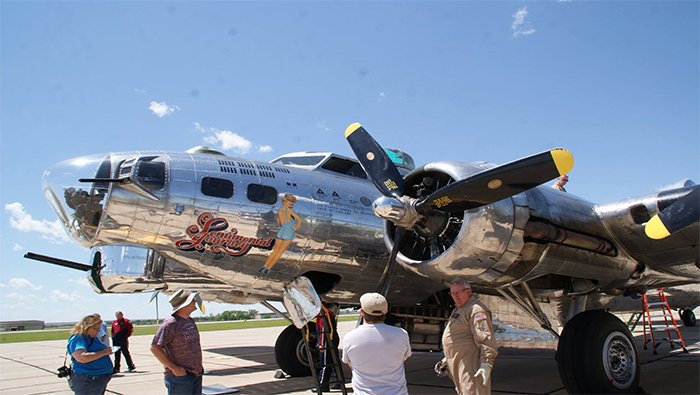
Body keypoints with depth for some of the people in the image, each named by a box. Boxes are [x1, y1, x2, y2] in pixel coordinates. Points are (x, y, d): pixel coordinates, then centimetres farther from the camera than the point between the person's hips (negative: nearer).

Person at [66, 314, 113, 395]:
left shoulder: (93, 338, 13)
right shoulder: (78, 339, -16)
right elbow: (82, 358, -31)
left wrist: (107, 351, 10)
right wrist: (103, 352, -24)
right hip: (86, 382, -10)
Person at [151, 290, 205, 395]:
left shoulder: (190, 321, 10)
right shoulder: (171, 323, -17)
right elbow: (155, 348, -21)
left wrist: (198, 366, 14)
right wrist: (173, 368, -20)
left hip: (196, 374, 8)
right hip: (179, 375, -8)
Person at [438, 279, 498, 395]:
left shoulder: (475, 309, -11)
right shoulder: (458, 310, 22)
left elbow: (486, 340, -21)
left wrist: (486, 365, -27)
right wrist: (446, 360, 24)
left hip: (470, 368, -10)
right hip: (459, 368, 10)